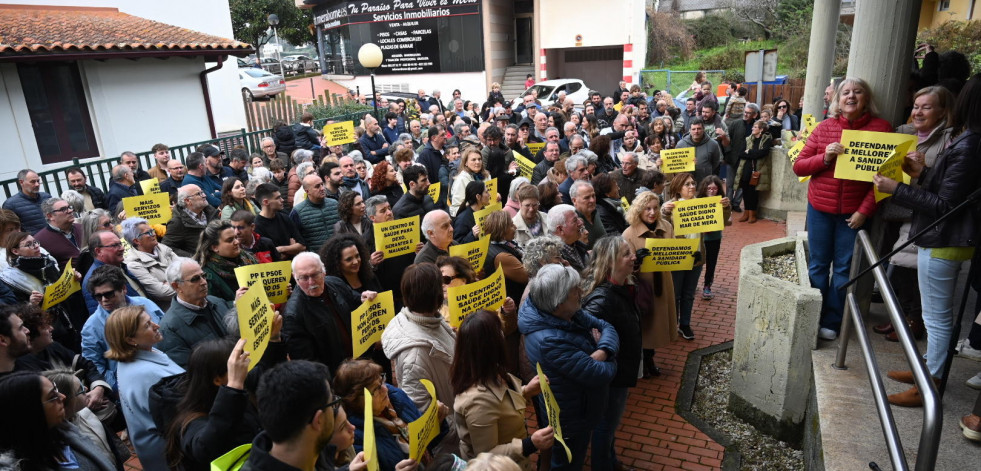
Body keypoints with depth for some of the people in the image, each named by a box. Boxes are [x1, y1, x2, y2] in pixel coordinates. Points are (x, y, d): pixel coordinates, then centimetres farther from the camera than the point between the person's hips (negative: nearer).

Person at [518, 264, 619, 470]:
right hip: (570, 419, -8)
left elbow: (605, 327, -2)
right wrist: (608, 362, -10)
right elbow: (600, 374, -33)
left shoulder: (569, 314, -10)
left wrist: (603, 351, -23)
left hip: (578, 410, 8)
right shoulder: (550, 341, -38)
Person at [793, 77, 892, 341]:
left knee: (843, 268, 6)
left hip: (854, 211, -1)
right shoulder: (824, 127, 2)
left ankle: (832, 322, 19)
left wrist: (865, 210, -11)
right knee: (818, 265, 9)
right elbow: (799, 167, 2)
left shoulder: (881, 128, -3)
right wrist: (825, 157, -16)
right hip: (820, 208, 2)